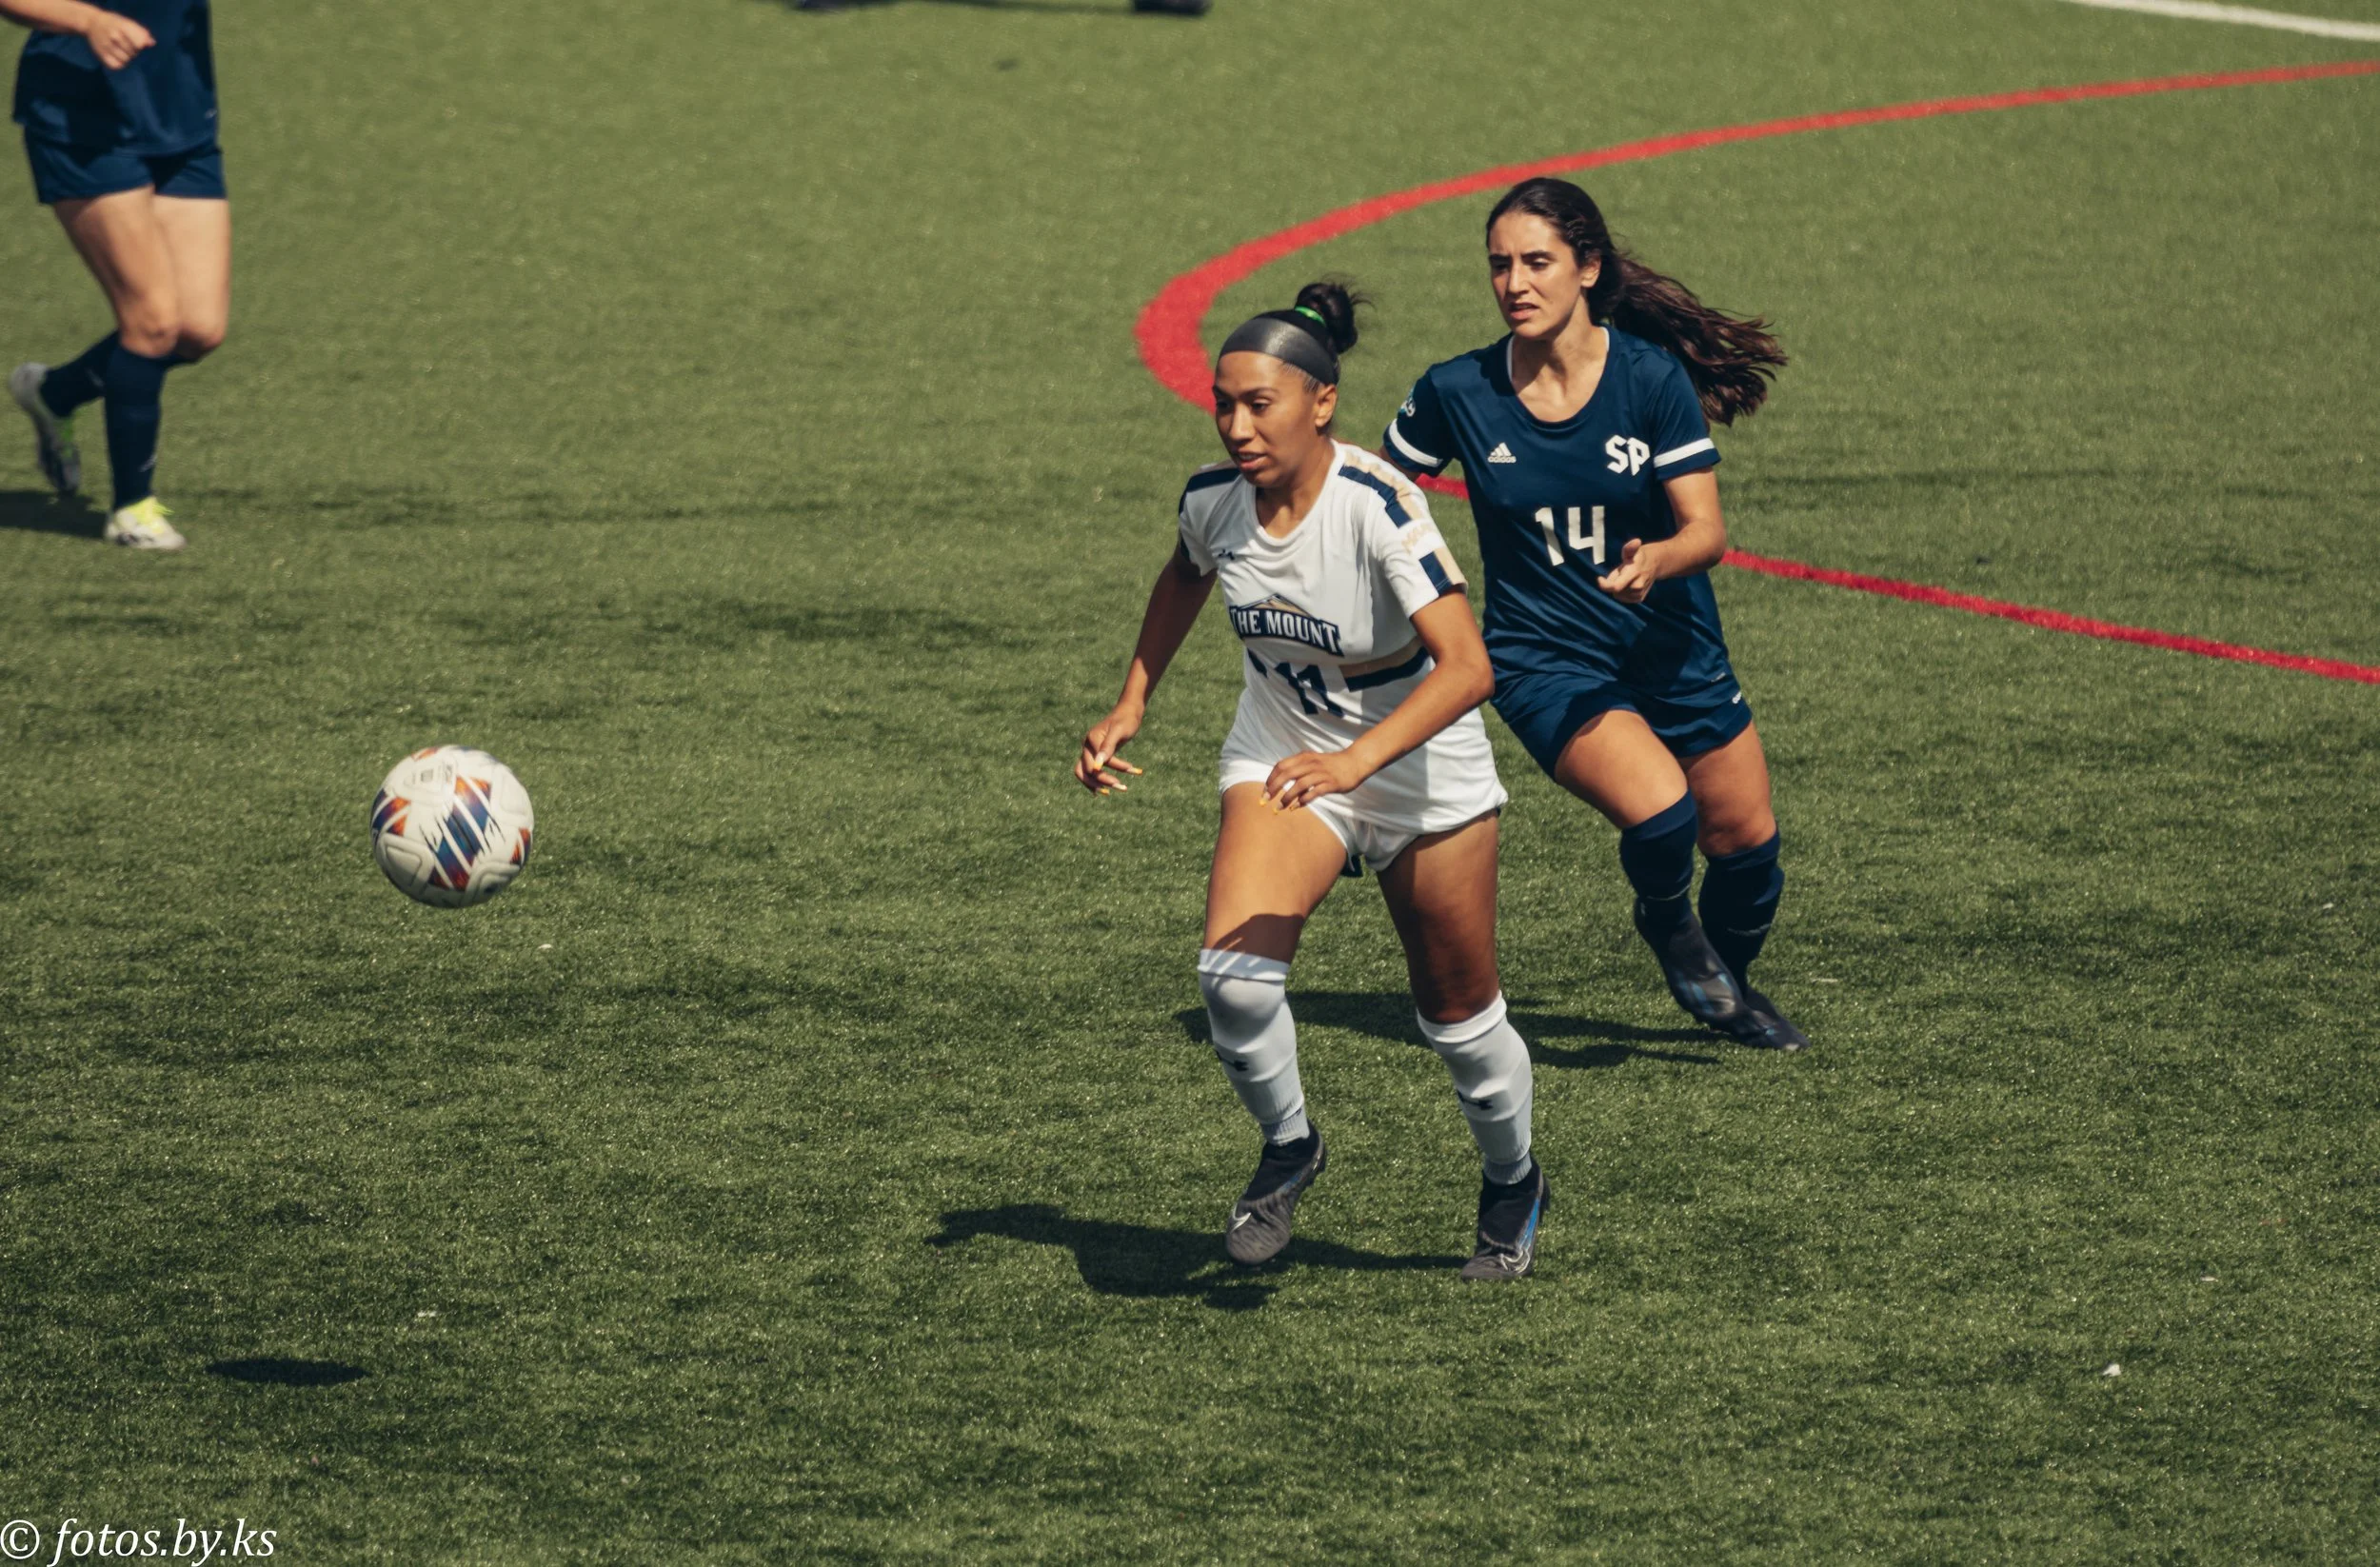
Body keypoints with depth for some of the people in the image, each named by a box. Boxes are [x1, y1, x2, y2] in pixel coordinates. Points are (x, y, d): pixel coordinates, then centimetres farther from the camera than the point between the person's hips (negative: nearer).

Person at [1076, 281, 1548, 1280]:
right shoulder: (1212, 501, -14)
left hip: (1422, 771, -3)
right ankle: (1288, 1148, 5)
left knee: (1457, 1014, 10)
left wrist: (1355, 760, -52)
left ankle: (1512, 1183, 39)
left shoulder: (1377, 506, -30)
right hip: (1281, 757, 3)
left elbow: (1467, 665, -39)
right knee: (1234, 970, -22)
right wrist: (1130, 708, 9)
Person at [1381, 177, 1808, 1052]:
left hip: (1674, 648, 2)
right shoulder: (1457, 394, -11)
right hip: (1547, 664, -2)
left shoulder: (1651, 377, -12)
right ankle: (1666, 923, 10)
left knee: (1747, 848, 9)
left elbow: (1706, 533, -15)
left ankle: (1727, 984, 42)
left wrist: (1653, 561, -36)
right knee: (1658, 813, -26)